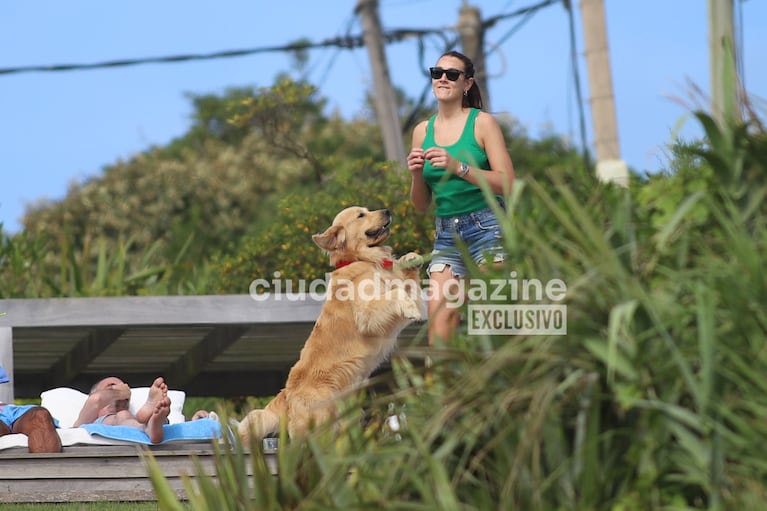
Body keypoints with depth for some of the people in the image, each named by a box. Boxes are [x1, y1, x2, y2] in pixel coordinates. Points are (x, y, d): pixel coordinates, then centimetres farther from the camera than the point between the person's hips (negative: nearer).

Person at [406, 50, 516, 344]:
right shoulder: (423, 131, 11)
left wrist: (458, 167, -18)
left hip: (486, 229, -4)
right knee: (439, 327, -6)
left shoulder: (482, 123, -1)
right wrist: (416, 175, -5)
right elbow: (422, 205, 15)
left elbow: (507, 185, -9)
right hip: (446, 237, 4)